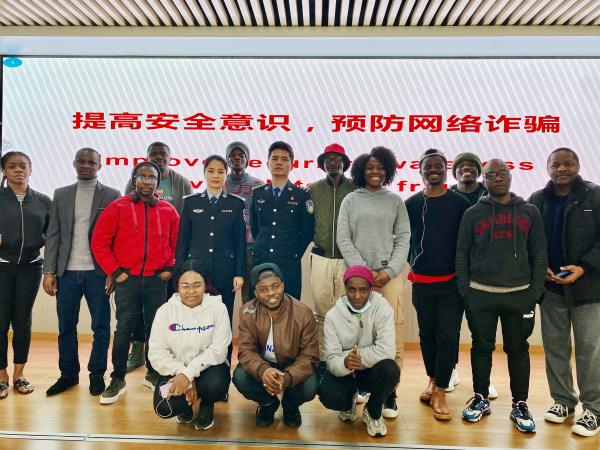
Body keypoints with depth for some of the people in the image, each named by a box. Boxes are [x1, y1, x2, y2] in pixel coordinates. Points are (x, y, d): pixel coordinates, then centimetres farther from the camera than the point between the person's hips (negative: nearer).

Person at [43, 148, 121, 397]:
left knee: (101, 326, 4)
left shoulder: (112, 195, 2)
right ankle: (68, 374, 25)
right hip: (67, 272, 3)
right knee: (66, 326, 10)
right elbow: (53, 235, 7)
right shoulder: (61, 194, 11)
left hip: (98, 272, -2)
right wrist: (49, 271, -1)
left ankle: (97, 374, 19)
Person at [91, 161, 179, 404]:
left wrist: (170, 268, 4)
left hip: (157, 281, 2)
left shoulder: (168, 210, 6)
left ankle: (153, 373, 26)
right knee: (123, 330, 0)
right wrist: (115, 272, -4)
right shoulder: (117, 207, -1)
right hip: (127, 280, -2)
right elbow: (99, 242, 0)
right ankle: (118, 380, 15)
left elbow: (176, 243, 14)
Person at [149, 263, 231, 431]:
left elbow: (218, 349, -16)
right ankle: (186, 404, 15)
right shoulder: (165, 310, -6)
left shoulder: (218, 308, -11)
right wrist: (182, 374, -22)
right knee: (164, 409, -25)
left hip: (208, 367, -1)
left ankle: (207, 406, 6)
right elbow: (157, 353, -9)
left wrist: (189, 373, -26)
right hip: (176, 370, 1)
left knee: (215, 385, -34)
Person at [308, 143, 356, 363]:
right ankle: (322, 357, 16)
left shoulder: (355, 189, 2)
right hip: (321, 258, 1)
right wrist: (314, 239, 1)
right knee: (321, 311, 5)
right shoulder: (312, 189, 7)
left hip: (348, 258, -1)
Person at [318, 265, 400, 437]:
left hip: (371, 371, 0)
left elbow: (387, 350, -27)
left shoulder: (382, 308, -17)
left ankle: (373, 413, 0)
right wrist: (344, 362, -41)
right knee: (328, 396, -29)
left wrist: (357, 356, -26)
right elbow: (331, 359, -18)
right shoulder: (333, 315, -14)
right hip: (343, 372, 1)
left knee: (390, 370, -33)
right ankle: (349, 402, 13)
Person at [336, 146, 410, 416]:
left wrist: (389, 271, -6)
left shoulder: (396, 202, 10)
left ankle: (389, 393, 8)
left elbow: (403, 239, 6)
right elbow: (343, 239, 3)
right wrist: (363, 270, -7)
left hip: (390, 276, 0)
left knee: (393, 336, -3)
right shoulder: (350, 201, 9)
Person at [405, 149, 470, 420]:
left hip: (451, 282, -2)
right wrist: (414, 264, 4)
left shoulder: (460, 203, -1)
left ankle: (440, 392, 8)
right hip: (421, 282, 2)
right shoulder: (411, 204, 3)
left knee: (448, 336, -3)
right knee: (427, 334, 12)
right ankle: (433, 381, 30)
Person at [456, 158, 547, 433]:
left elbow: (539, 254, 6)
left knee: (518, 350, 8)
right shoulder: (473, 214, 4)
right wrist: (465, 291, -3)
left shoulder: (530, 212, 7)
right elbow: (462, 255, 3)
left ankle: (520, 405, 23)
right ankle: (481, 399, 25)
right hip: (480, 295, 0)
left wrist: (536, 292, -1)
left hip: (520, 295, 1)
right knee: (482, 347, 10)